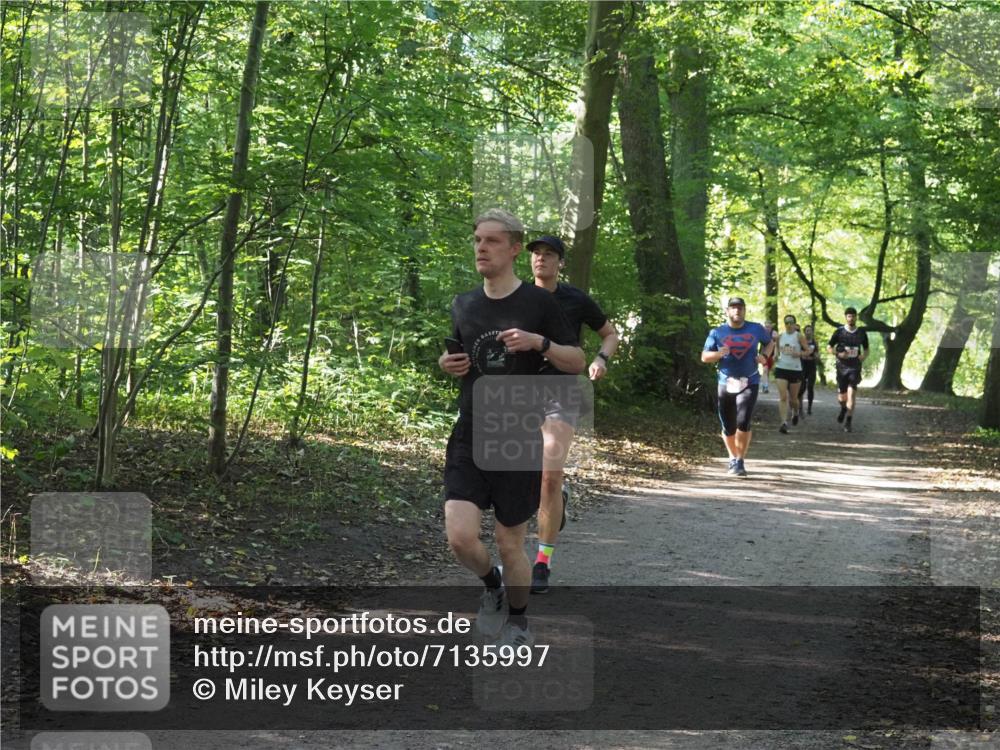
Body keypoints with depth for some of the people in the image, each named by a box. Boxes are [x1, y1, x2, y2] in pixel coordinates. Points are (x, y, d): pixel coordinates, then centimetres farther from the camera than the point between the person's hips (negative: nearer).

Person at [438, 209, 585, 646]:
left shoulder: (538, 302, -3)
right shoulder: (463, 306, 9)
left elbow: (577, 363, 0)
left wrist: (540, 343, -18)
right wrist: (448, 363, 2)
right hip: (469, 441, 3)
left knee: (509, 543, 5)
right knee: (460, 537, -13)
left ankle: (518, 622, 30)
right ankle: (492, 588, 19)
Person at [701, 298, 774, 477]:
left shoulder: (756, 329, 5)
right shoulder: (717, 333, 2)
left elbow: (770, 342, 22)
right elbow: (704, 356, 2)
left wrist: (764, 356, 1)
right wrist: (718, 354, -19)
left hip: (749, 383, -1)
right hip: (726, 384, 1)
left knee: (743, 423, -17)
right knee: (728, 427, 6)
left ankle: (740, 461, -4)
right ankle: (733, 458, 30)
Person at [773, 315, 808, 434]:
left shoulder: (799, 337, -4)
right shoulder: (780, 337, 6)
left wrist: (799, 354, -22)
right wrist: (776, 357, 1)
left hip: (795, 369, -2)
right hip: (781, 369, 2)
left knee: (793, 399, 8)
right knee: (783, 397, -12)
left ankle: (795, 413, 42)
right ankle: (784, 423, -16)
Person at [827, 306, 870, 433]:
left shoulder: (862, 333, 4)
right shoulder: (839, 332, -2)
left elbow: (866, 350, 15)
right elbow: (830, 348, 5)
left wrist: (864, 356, -7)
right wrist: (838, 354, -14)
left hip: (855, 367, 0)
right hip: (842, 366, 0)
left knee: (851, 394, -14)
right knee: (841, 397, 7)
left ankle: (848, 422, -10)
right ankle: (843, 409, 43)